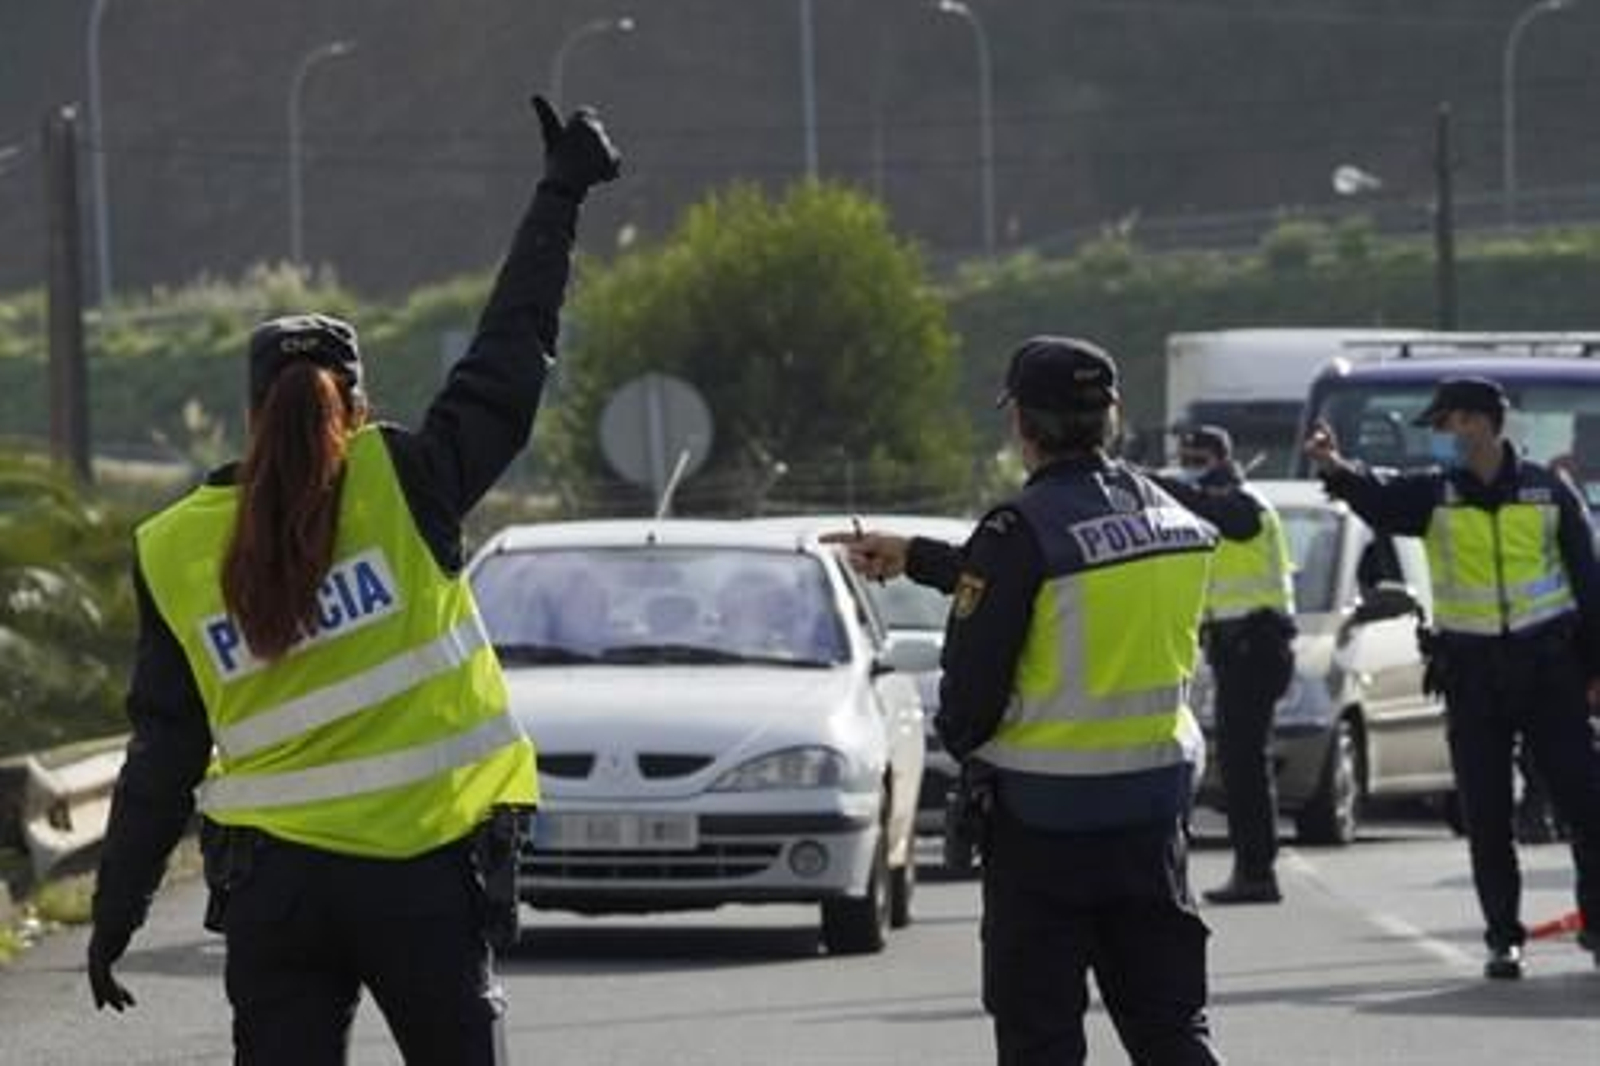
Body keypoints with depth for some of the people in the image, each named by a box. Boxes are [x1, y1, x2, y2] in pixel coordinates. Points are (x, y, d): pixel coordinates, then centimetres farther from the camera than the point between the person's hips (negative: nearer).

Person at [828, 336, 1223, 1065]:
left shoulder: (1022, 531, -17)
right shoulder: (1164, 514, 4)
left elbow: (972, 678, -15)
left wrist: (962, 743, 8)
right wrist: (915, 558, 26)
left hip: (1043, 813, -6)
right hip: (1153, 800, 6)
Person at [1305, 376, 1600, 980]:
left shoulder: (1547, 492, 0)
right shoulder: (1435, 495, 1)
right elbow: (1378, 501, -20)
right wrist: (1337, 470, -41)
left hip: (1548, 664, -1)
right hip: (1472, 674, 1)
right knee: (1486, 816, 2)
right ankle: (1503, 937, 10)